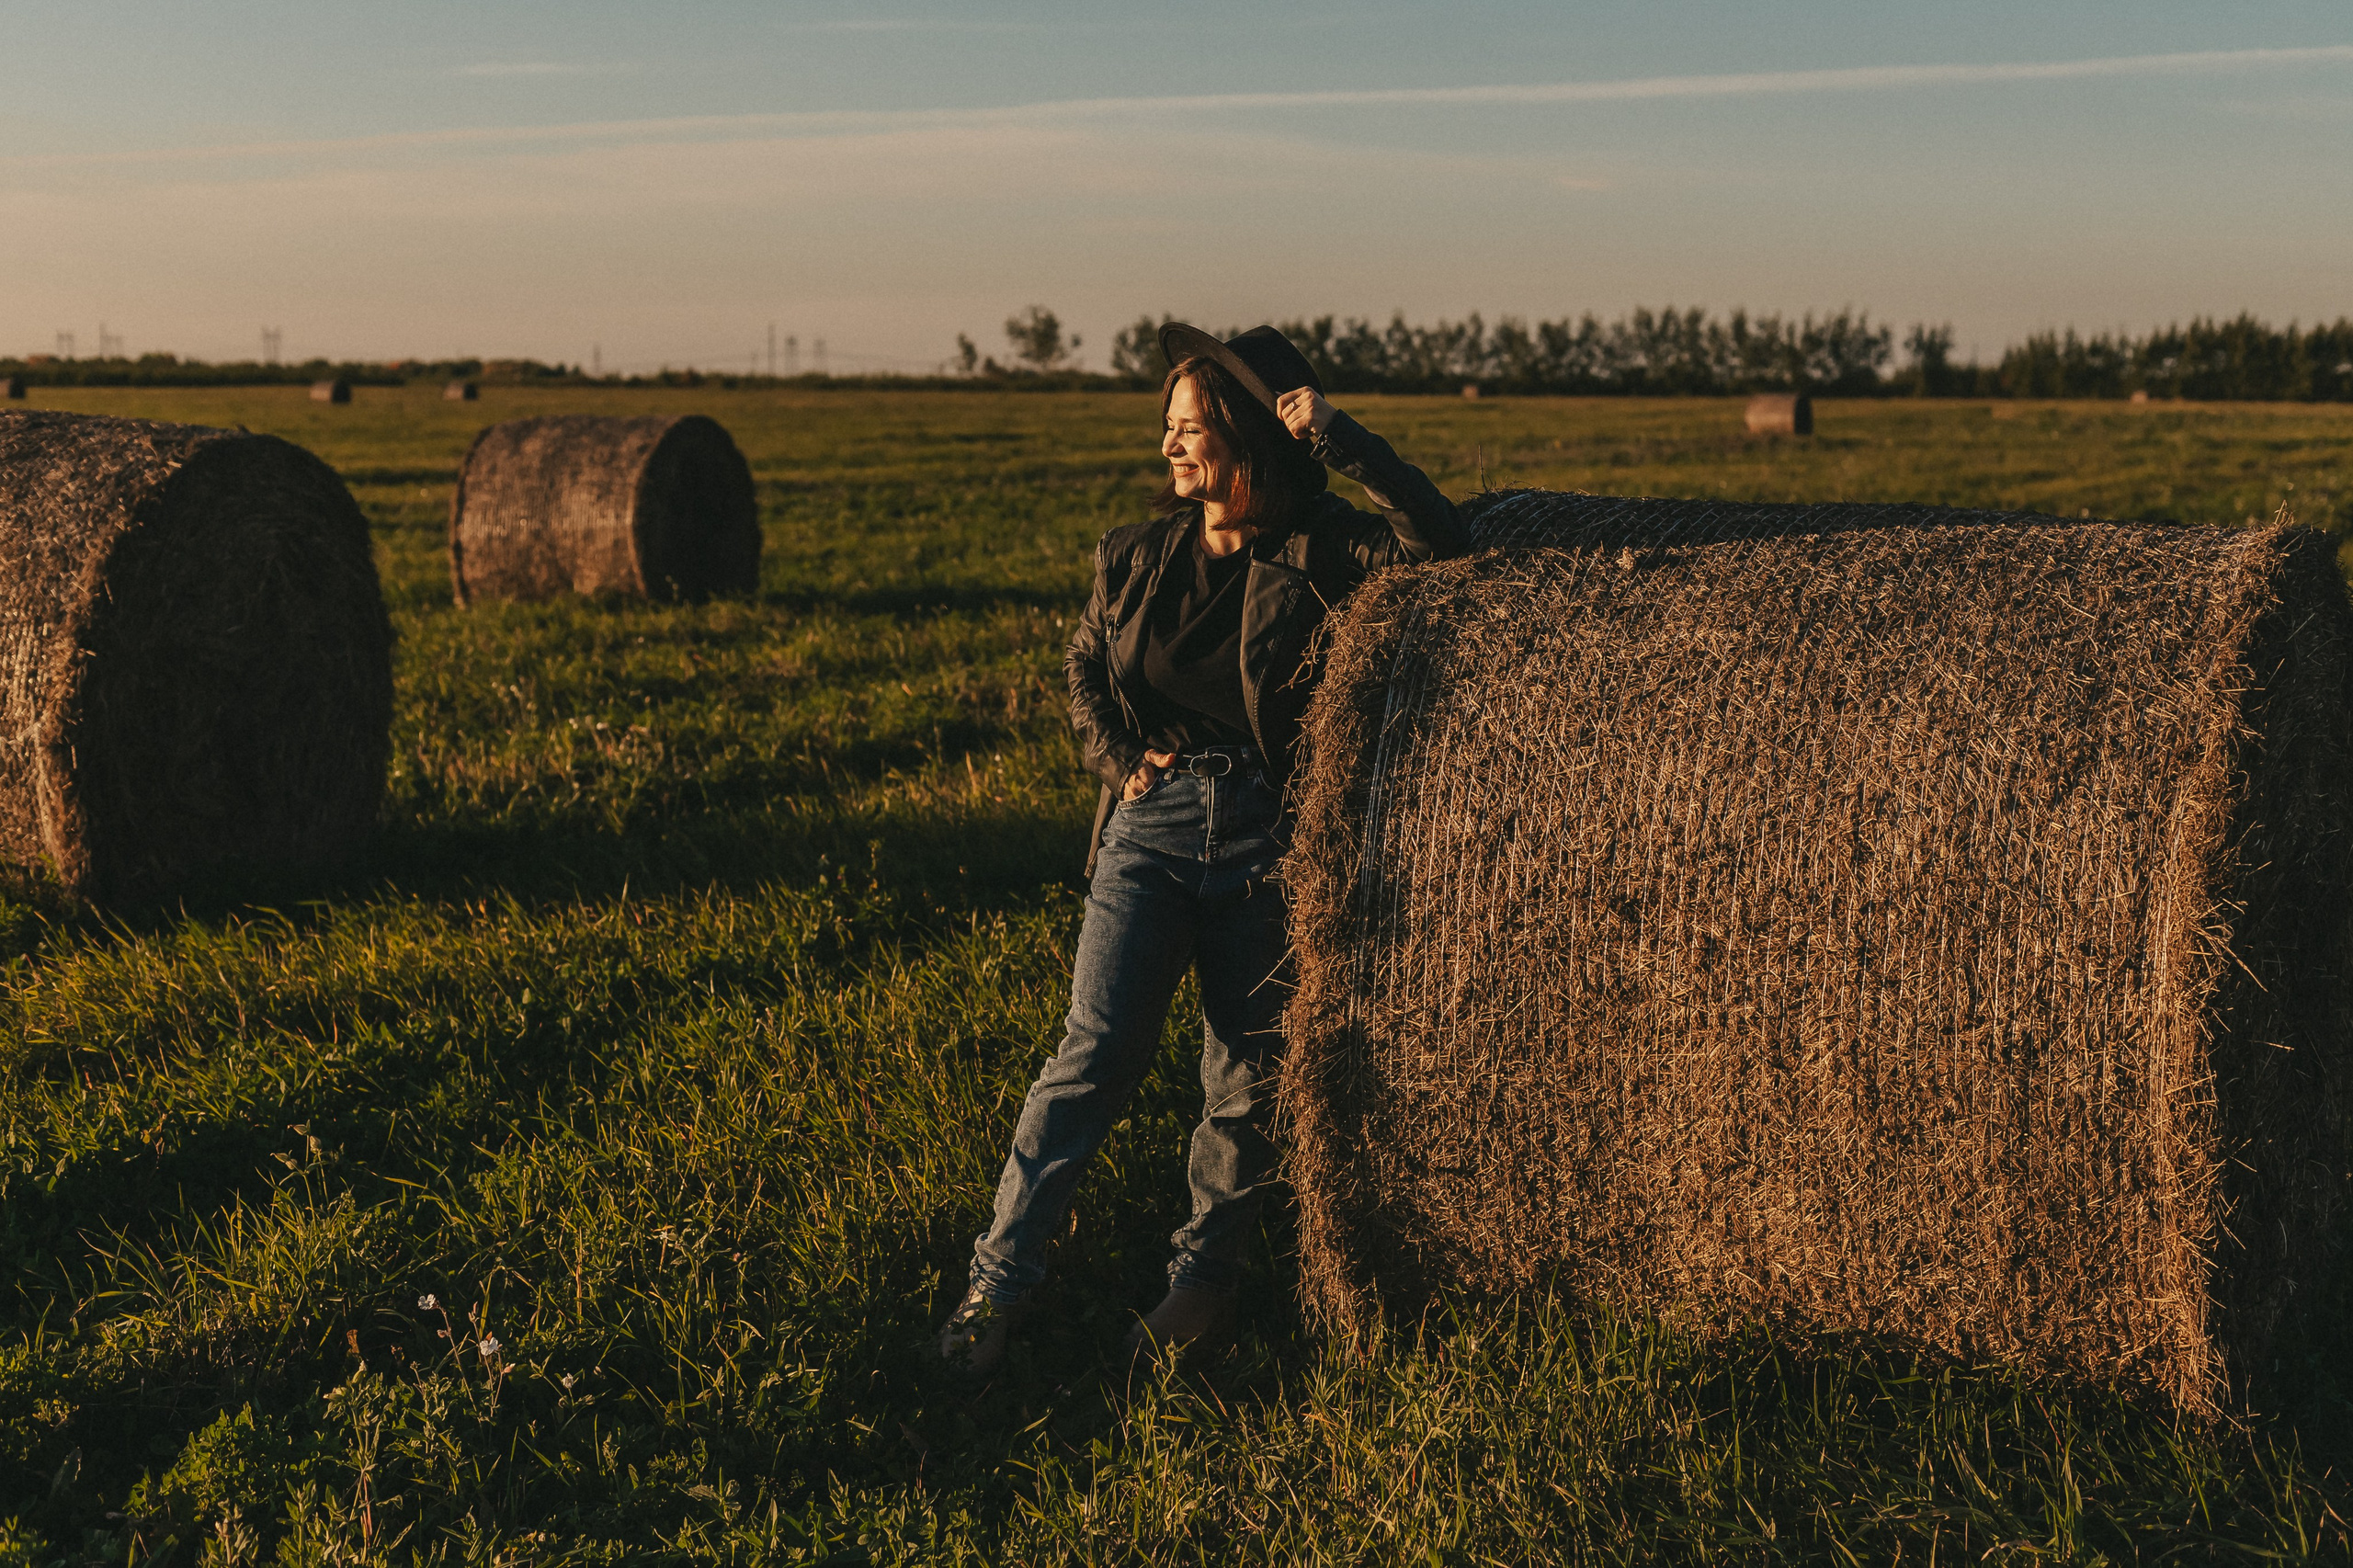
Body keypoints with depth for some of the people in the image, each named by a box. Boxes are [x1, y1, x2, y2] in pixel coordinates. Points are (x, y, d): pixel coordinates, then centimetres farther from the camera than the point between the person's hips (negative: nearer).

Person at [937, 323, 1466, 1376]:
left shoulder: (1315, 554, -3)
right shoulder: (1137, 555, 8)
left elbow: (1435, 538, -18)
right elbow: (1082, 670, 19)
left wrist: (1332, 433, -17)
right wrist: (1118, 760, 2)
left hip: (1267, 836, -1)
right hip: (1153, 823, 2)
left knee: (1246, 1075, 4)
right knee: (1096, 1052, -6)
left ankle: (1205, 1276, 24)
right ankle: (998, 1279, 2)